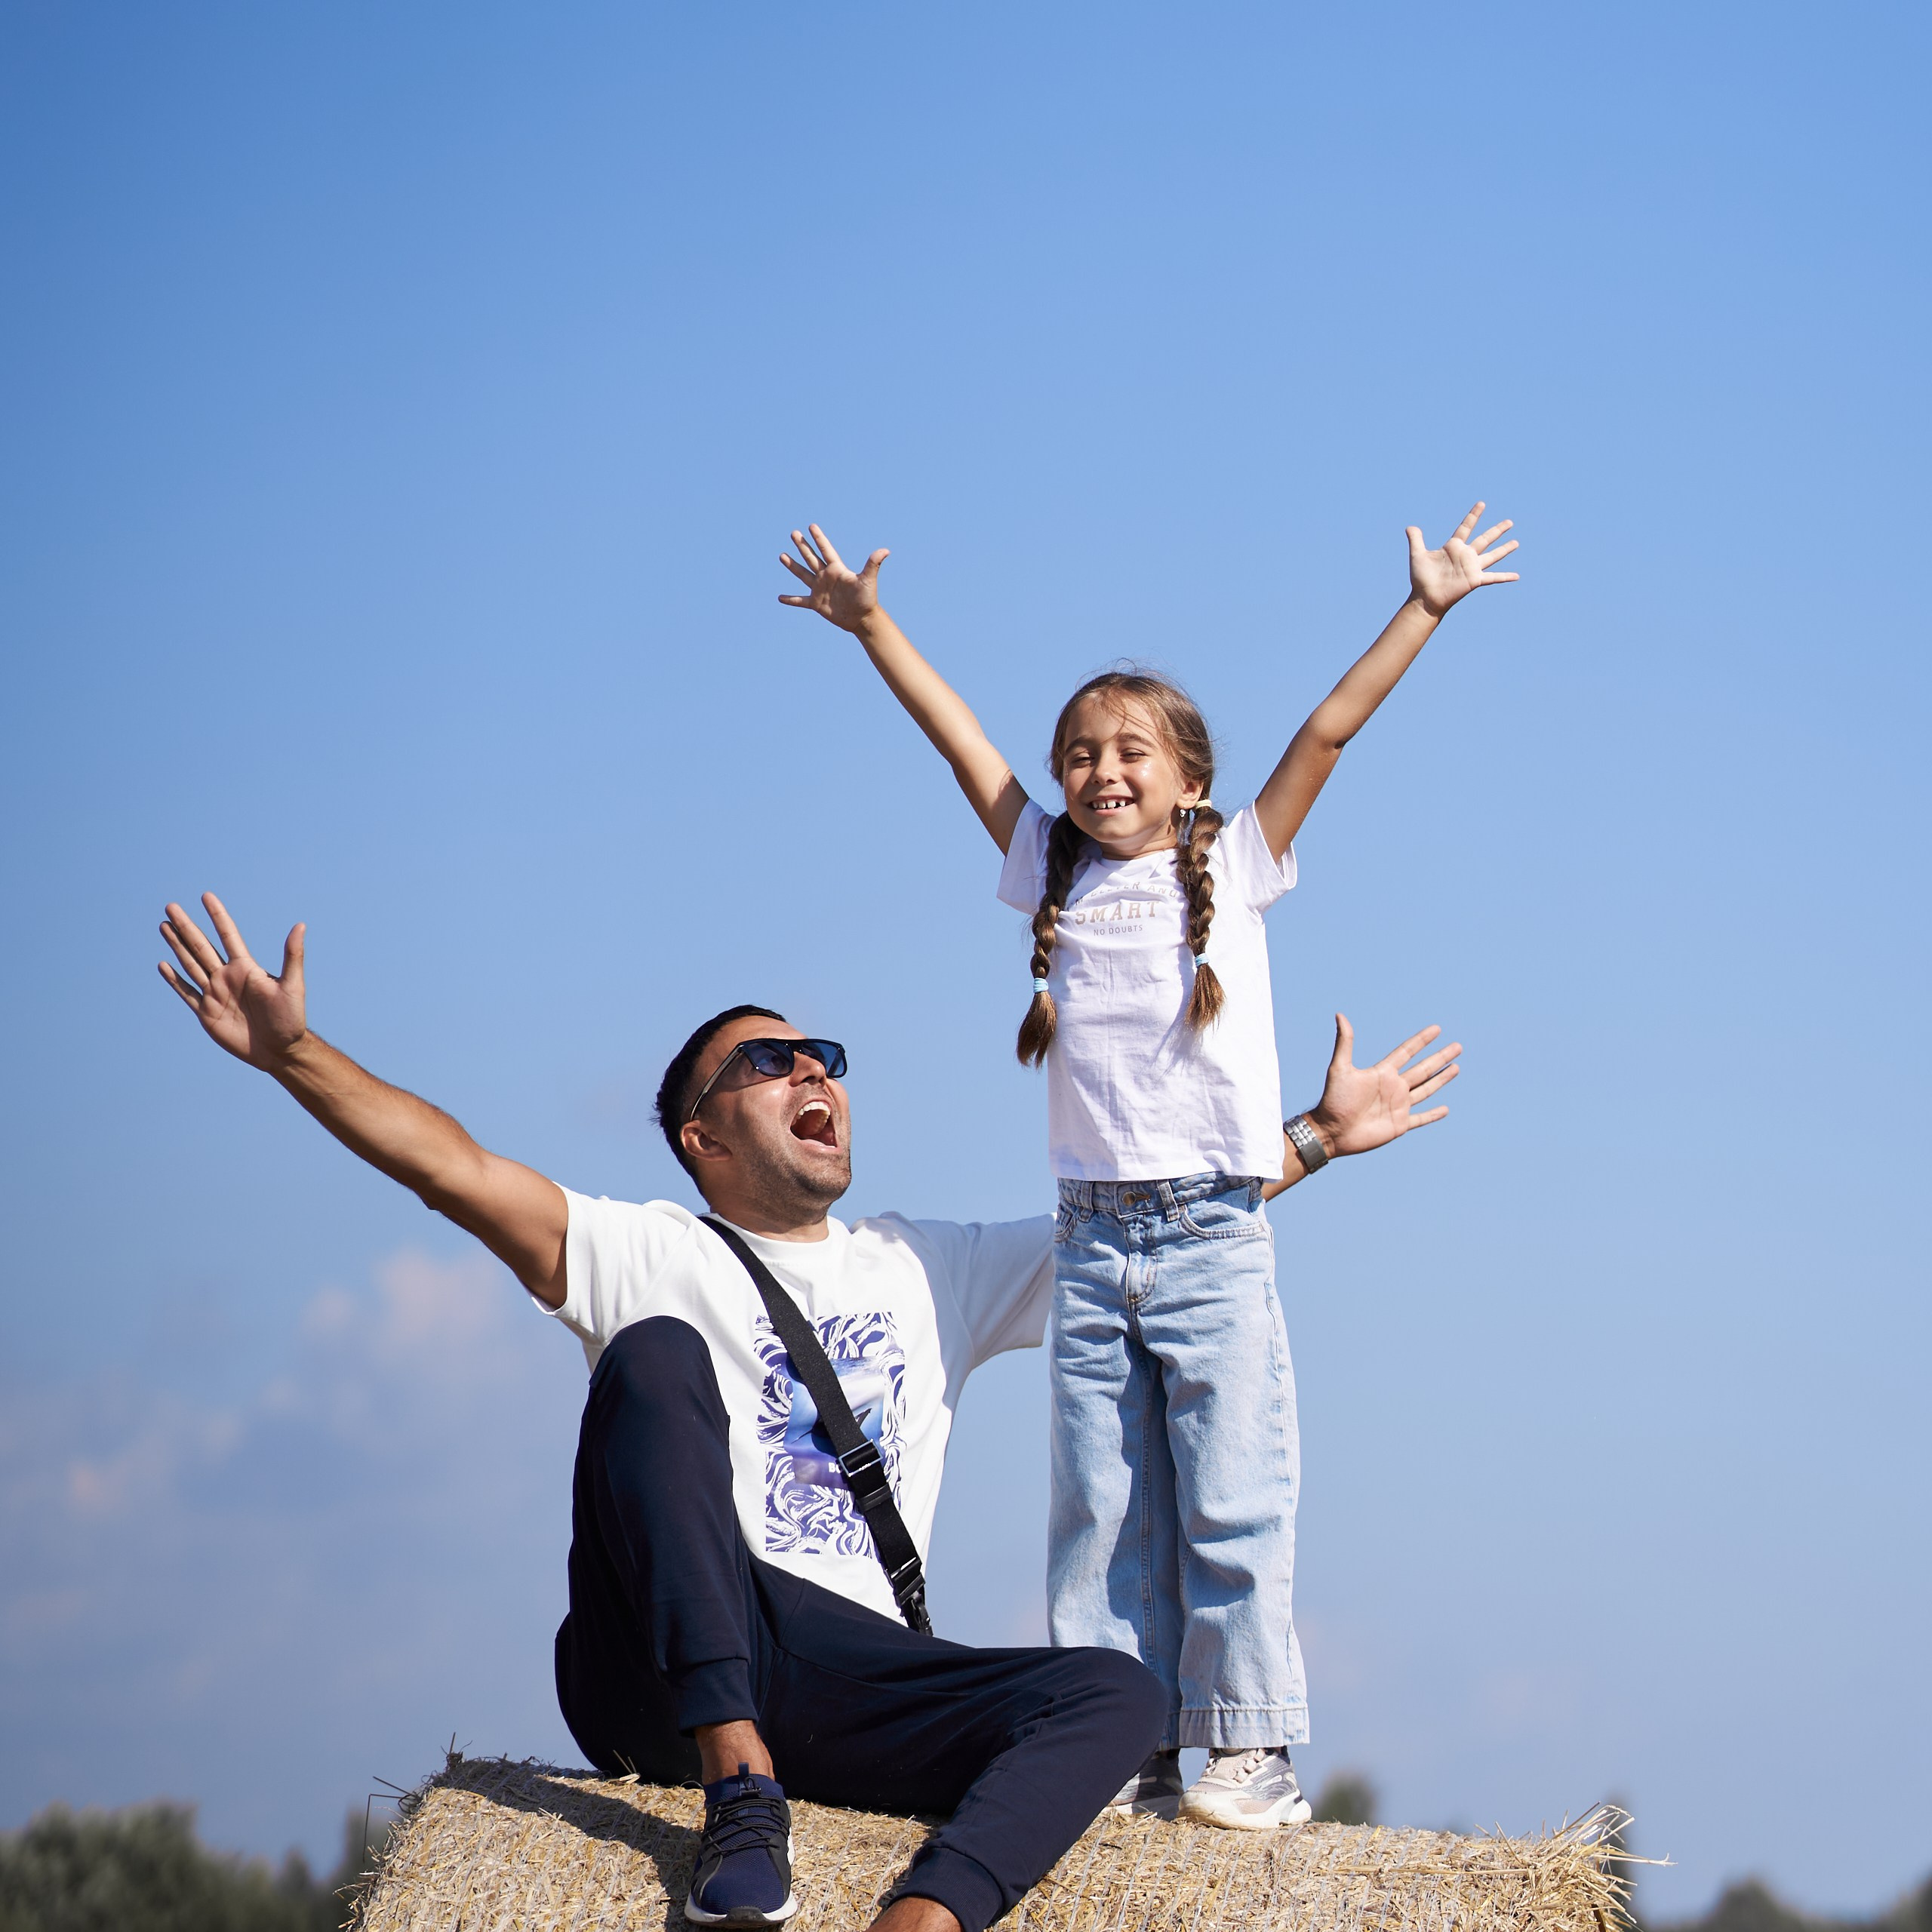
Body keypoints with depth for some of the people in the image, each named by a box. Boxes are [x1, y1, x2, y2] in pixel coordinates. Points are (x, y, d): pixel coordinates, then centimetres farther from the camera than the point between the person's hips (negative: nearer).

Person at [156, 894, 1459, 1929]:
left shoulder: (933, 1273, 27)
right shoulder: (648, 1259, 12)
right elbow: (463, 1173, -2)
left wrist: (1323, 1134, 26)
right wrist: (291, 1052, -15)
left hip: (849, 1686, 4)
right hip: (659, 1671, -3)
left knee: (1119, 1695, -21)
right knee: (657, 1357, -27)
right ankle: (740, 1795, -38)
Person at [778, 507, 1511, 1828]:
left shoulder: (1234, 869, 5)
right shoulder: (1056, 875, 12)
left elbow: (1328, 731, 1)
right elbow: (962, 739, 14)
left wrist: (1424, 611, -1)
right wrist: (872, 624, 15)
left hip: (1212, 1238, -3)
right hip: (1091, 1241, 3)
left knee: (1230, 1505, -4)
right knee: (1099, 1514, 3)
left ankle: (1249, 1750, 0)